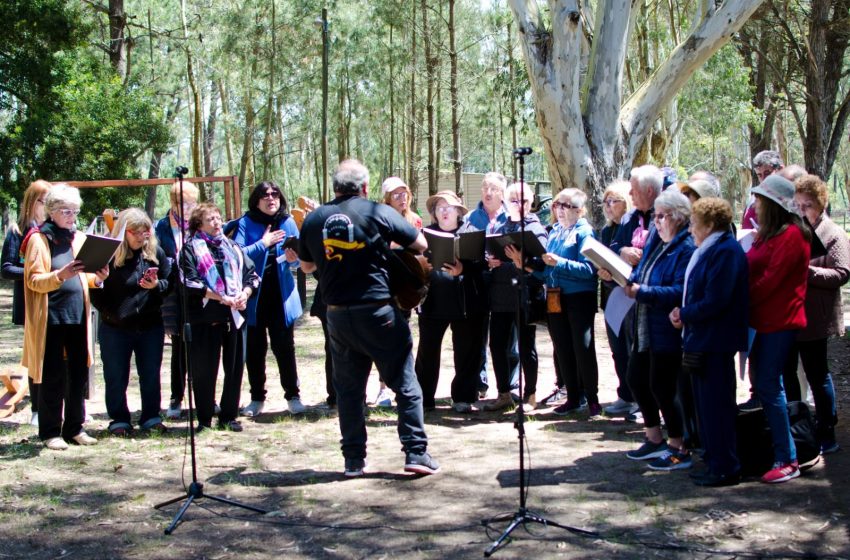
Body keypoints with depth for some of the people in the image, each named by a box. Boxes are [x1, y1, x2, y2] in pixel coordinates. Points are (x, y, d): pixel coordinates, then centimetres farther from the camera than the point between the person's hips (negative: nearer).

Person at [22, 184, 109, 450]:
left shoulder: (79, 238, 13)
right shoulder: (39, 239, -3)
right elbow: (34, 281, -9)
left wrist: (97, 278, -3)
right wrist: (60, 275, -25)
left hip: (78, 315, 5)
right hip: (51, 316, -5)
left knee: (79, 374, 7)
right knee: (53, 377, 0)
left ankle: (74, 428, 17)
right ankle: (50, 432, 9)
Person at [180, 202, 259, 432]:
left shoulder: (232, 247, 17)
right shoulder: (190, 249, 1)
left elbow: (251, 274, 15)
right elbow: (190, 282, -10)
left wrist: (245, 293, -6)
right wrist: (222, 298, -15)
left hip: (234, 315, 5)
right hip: (205, 317, -4)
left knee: (235, 366, 5)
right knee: (204, 369, 0)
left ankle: (229, 416, 16)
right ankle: (204, 419, 11)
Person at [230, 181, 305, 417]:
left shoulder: (287, 222, 1)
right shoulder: (246, 223, -4)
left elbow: (298, 257, 6)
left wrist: (293, 258, -16)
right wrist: (262, 244, -19)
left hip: (281, 296, 1)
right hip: (253, 297, 0)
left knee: (284, 347, 2)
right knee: (254, 349, 8)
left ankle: (293, 395, 11)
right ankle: (257, 398, 19)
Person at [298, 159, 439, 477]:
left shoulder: (314, 220, 4)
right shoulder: (378, 212, -5)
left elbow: (306, 266, 17)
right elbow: (420, 244, 3)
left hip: (338, 315, 3)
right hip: (378, 312, -3)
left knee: (348, 389, 12)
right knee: (405, 383, 5)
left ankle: (354, 460, 14)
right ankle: (416, 453, 3)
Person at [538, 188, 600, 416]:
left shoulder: (584, 232, -8)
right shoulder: (555, 232, 14)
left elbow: (588, 269, -19)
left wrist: (559, 262, -26)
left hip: (579, 297, -7)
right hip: (555, 298, 7)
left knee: (583, 349, -2)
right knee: (562, 350, 10)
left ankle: (592, 399, 8)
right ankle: (572, 397, 20)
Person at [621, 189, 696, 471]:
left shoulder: (686, 249, -17)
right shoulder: (656, 241, 13)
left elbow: (679, 291, -25)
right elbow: (642, 274, 19)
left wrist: (642, 292, -24)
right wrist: (628, 280, -1)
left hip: (667, 331, -10)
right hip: (645, 328, 10)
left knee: (662, 387, -3)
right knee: (636, 379, 16)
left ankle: (679, 450, 13)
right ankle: (654, 440, 32)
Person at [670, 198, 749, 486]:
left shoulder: (726, 251, -17)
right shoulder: (707, 249, 14)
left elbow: (714, 302, -23)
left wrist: (683, 314, -11)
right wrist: (682, 313, 0)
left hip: (715, 342, -10)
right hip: (701, 339, 10)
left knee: (716, 405, -4)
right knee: (706, 404, 15)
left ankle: (725, 468, 4)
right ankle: (715, 462, 24)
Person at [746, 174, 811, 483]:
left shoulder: (791, 235, -14)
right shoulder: (768, 234, 17)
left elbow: (771, 279, -18)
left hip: (779, 321, -9)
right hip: (764, 319, 9)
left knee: (768, 386, -9)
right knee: (763, 383, 11)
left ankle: (787, 460, -3)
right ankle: (772, 448, 20)